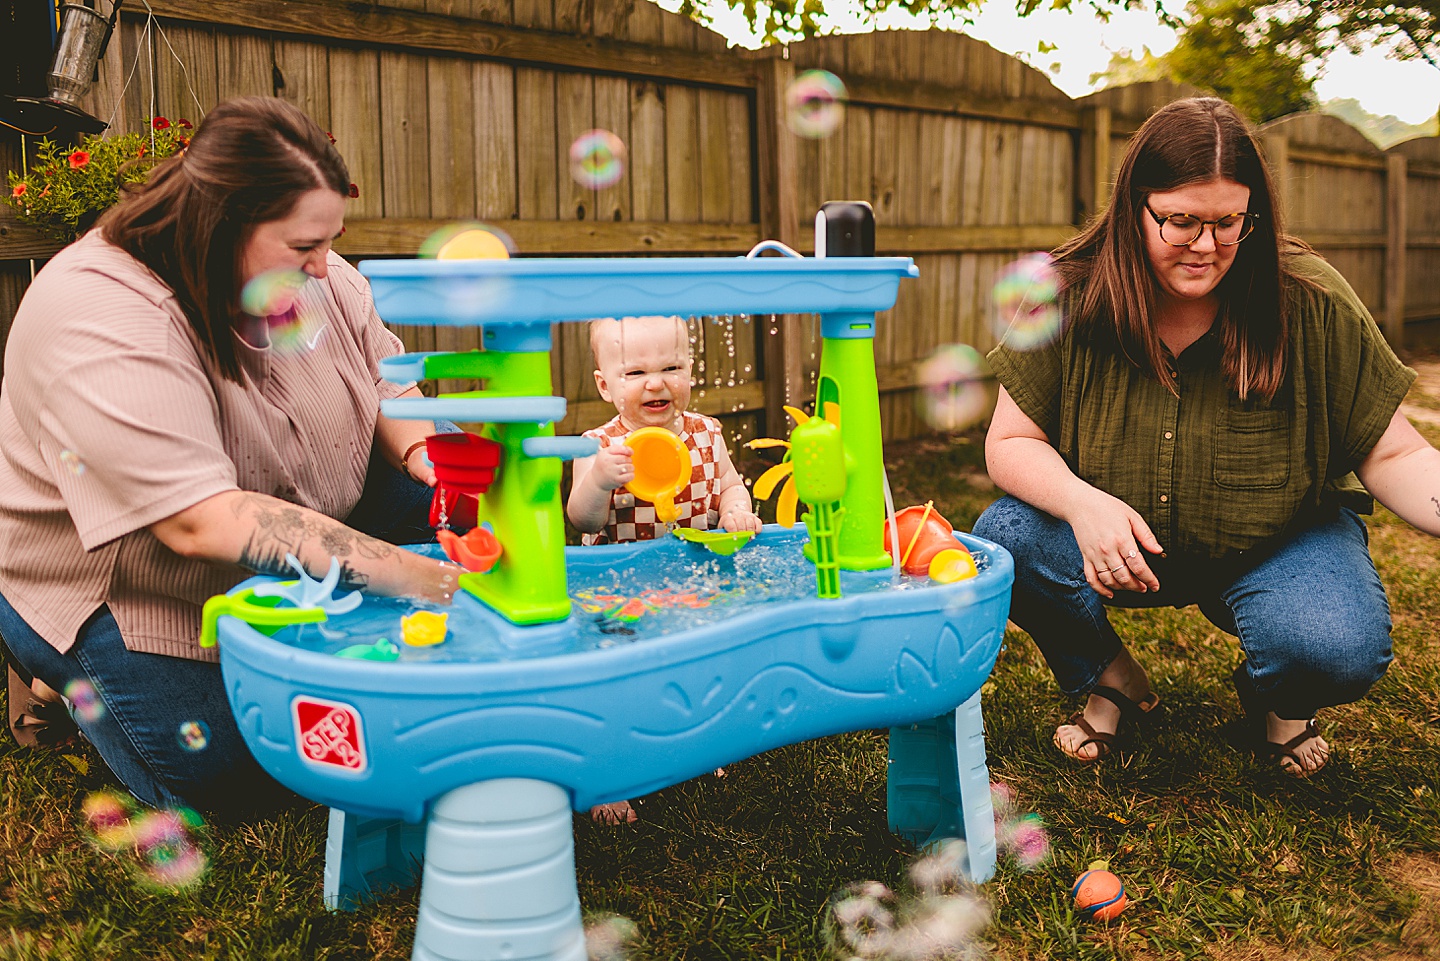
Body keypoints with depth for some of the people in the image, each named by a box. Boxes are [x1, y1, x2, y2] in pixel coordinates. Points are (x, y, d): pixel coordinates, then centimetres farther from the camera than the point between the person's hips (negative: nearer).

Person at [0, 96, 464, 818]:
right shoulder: (95, 321, -33)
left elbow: (387, 384, 2)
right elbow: (203, 522, -40)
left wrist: (425, 454, -23)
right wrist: (418, 577, -44)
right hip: (126, 588, -6)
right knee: (223, 777, -14)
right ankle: (72, 677, 13)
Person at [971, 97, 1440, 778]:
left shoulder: (1312, 304, -15)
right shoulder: (1070, 296, -14)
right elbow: (1011, 444, -9)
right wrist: (1081, 503, -30)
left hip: (1280, 544, -1)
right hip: (1121, 547, 1)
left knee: (1341, 649, -30)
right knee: (1002, 540, -26)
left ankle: (1272, 699, 10)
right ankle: (1111, 682, 4)